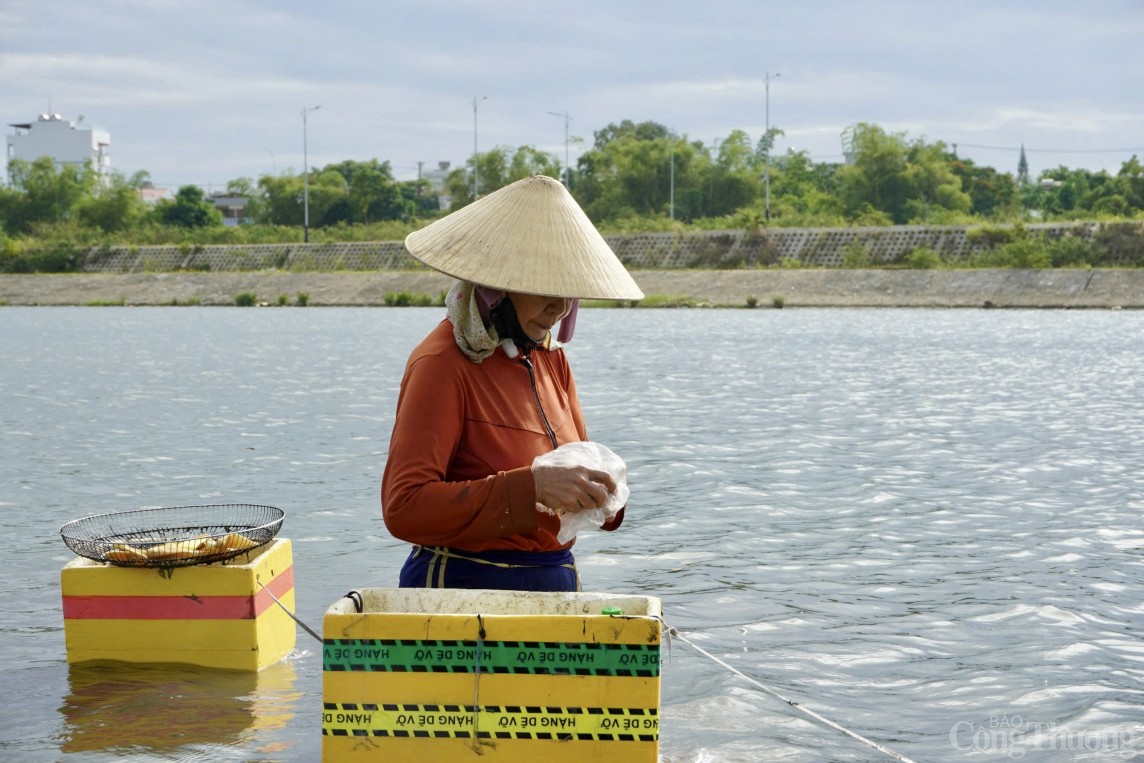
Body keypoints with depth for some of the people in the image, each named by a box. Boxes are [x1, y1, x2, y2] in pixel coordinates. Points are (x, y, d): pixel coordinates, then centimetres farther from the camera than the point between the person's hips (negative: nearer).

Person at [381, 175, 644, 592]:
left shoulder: (551, 359, 9)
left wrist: (596, 487, -7)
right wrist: (532, 487, -29)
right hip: (464, 585, -7)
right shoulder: (442, 365, -15)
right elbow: (403, 508, -23)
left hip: (558, 579, 7)